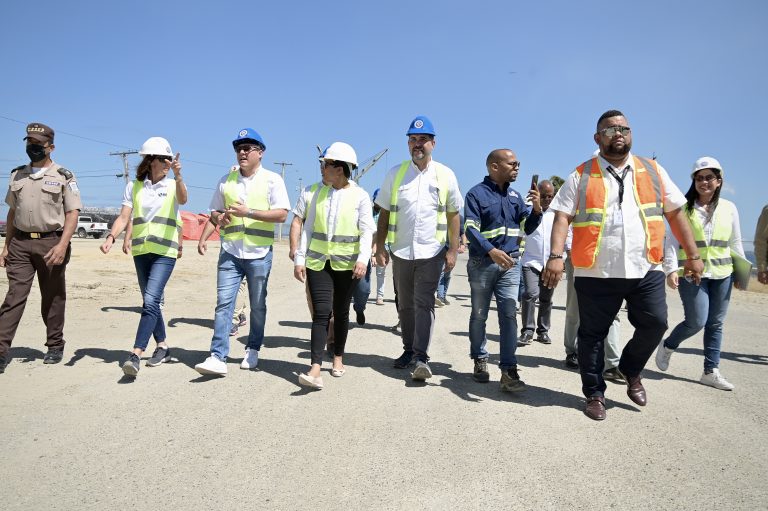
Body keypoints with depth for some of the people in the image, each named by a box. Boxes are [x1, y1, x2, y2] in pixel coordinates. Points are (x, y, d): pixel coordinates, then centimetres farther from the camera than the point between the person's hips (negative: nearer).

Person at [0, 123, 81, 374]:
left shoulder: (64, 176, 0)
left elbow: (72, 213, -7)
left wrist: (62, 245, -18)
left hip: (51, 243, -3)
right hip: (20, 243, 3)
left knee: (53, 298, 5)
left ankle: (55, 346, 17)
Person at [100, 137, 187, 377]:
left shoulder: (172, 185, 2)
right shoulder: (134, 187, 9)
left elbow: (182, 199, -21)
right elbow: (124, 217, 3)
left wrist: (177, 176, -38)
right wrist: (111, 237, -14)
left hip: (165, 251, -4)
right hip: (141, 250, 4)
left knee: (150, 301, -16)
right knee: (151, 302, 11)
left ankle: (136, 354, -19)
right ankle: (162, 346, 25)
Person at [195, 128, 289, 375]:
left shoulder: (272, 179, -1)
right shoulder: (226, 180, 11)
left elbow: (281, 215, -10)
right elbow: (215, 213, 17)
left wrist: (248, 212, -18)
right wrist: (203, 238, 0)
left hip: (259, 254, -2)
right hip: (230, 253, 3)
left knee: (258, 306, 9)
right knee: (223, 303, -5)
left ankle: (253, 350, 24)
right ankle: (218, 357, -5)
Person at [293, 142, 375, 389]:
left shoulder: (360, 196, -3)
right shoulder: (319, 193, 8)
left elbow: (367, 231, -7)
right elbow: (308, 228, 9)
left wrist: (363, 258, -21)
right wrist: (300, 258, 4)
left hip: (346, 264, -2)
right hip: (318, 261, 2)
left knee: (341, 312, 10)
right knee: (321, 312, -8)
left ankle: (338, 359, 29)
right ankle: (315, 370, -13)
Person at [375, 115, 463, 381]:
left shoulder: (445, 175, 1)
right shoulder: (395, 174, 4)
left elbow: (453, 215, 4)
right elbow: (384, 213, 6)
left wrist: (453, 250, -2)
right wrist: (380, 247, 0)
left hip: (431, 252, -2)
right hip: (400, 252, 3)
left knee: (424, 304, -9)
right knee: (405, 305, 12)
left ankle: (421, 357, -8)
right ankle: (409, 349, 26)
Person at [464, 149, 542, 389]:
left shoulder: (515, 195, 11)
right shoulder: (476, 193, -6)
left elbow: (528, 228, 11)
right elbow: (470, 229, -15)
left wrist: (536, 208, -8)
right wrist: (492, 251, -29)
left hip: (510, 263, 4)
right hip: (482, 263, -4)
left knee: (509, 315, -4)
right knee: (479, 315, 9)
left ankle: (508, 370, -4)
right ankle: (480, 360, 25)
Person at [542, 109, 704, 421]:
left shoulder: (653, 171, 11)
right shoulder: (581, 176, 3)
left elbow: (675, 214, 14)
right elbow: (562, 218, -5)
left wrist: (692, 255, 10)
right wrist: (556, 256, -18)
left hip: (646, 269, 2)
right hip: (596, 272, -2)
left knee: (655, 323, -2)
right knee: (592, 334, 5)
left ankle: (631, 370, 28)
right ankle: (595, 394, 23)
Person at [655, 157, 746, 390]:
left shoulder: (729, 208, 8)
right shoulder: (684, 207, -3)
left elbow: (735, 243, 14)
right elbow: (672, 240, -5)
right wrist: (671, 269, -13)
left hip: (722, 274, 4)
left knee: (716, 323, 6)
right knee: (697, 321, -7)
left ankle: (711, 371, 16)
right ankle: (667, 346, 20)